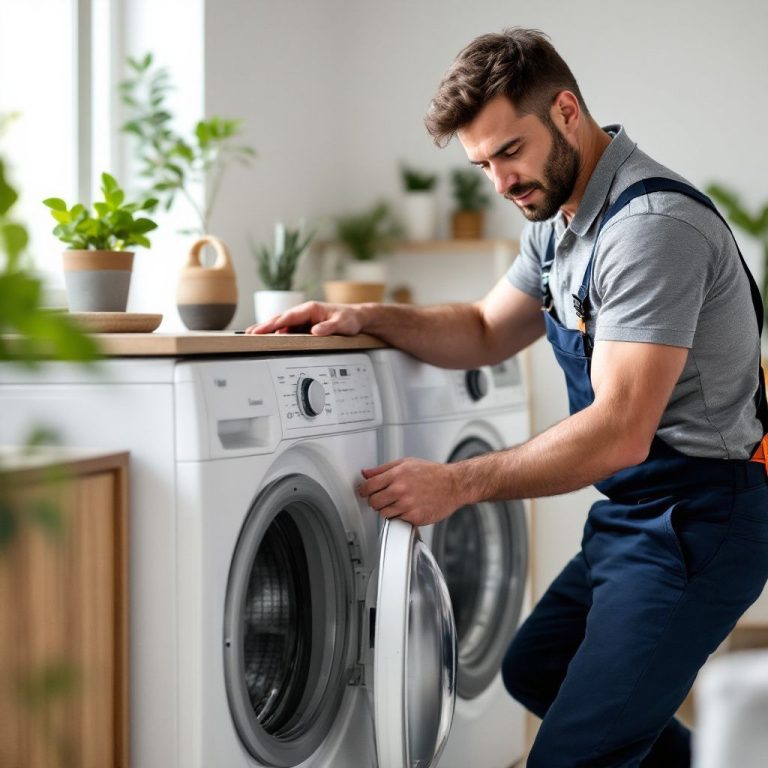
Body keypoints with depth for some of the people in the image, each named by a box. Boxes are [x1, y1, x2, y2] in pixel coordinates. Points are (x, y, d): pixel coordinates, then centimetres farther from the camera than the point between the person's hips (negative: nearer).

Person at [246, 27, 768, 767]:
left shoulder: (651, 226, -24)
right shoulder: (559, 221, 8)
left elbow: (619, 433, -29)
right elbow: (487, 332, 18)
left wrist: (459, 483, -28)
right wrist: (364, 317, 3)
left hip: (698, 516, -10)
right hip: (630, 513, 11)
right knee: (532, 671, 26)